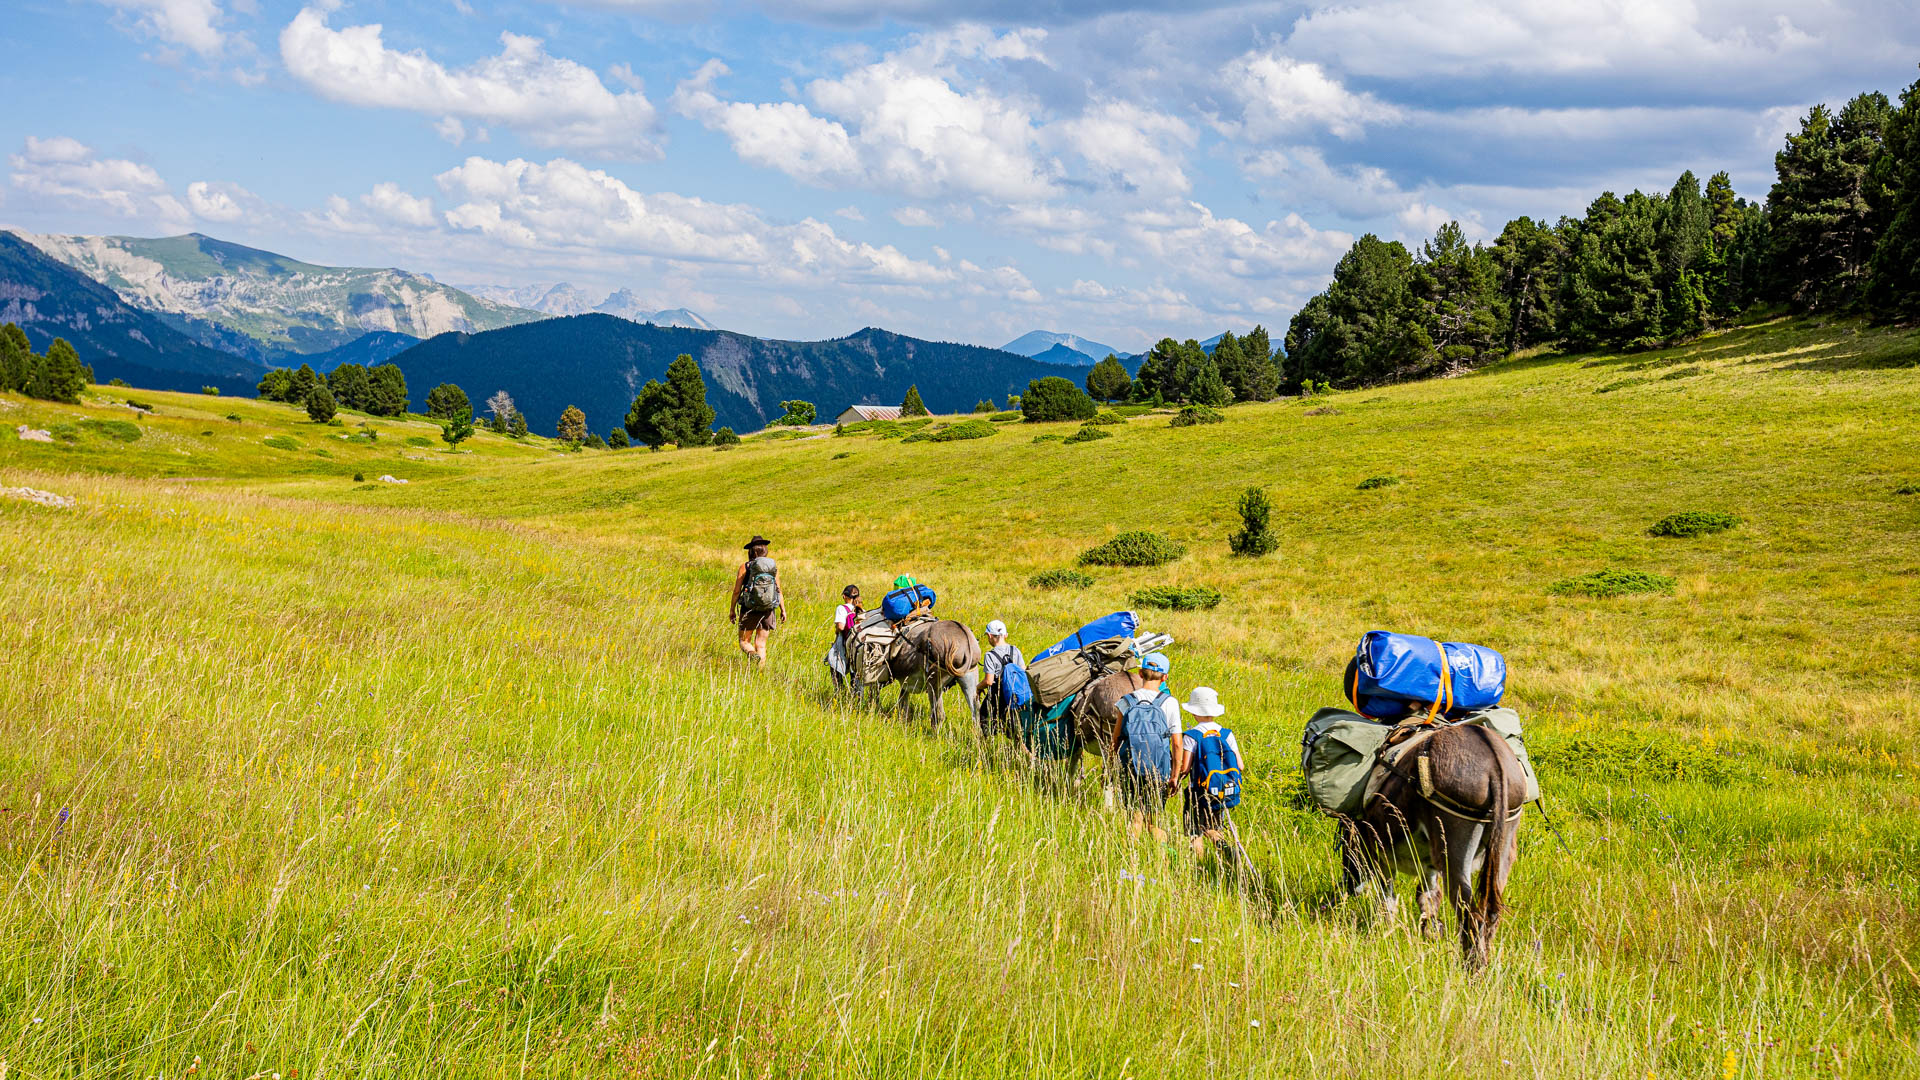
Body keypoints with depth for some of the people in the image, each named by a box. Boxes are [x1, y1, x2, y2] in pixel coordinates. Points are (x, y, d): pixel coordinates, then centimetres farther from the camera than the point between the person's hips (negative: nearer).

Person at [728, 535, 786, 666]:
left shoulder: (745, 567, -5)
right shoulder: (773, 567, 2)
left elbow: (736, 591, -3)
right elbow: (779, 591, 4)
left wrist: (732, 609, 6)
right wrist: (783, 610, 13)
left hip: (749, 611, -3)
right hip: (767, 611, 3)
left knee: (744, 642, 6)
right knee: (761, 644, 10)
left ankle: (752, 655, -25)